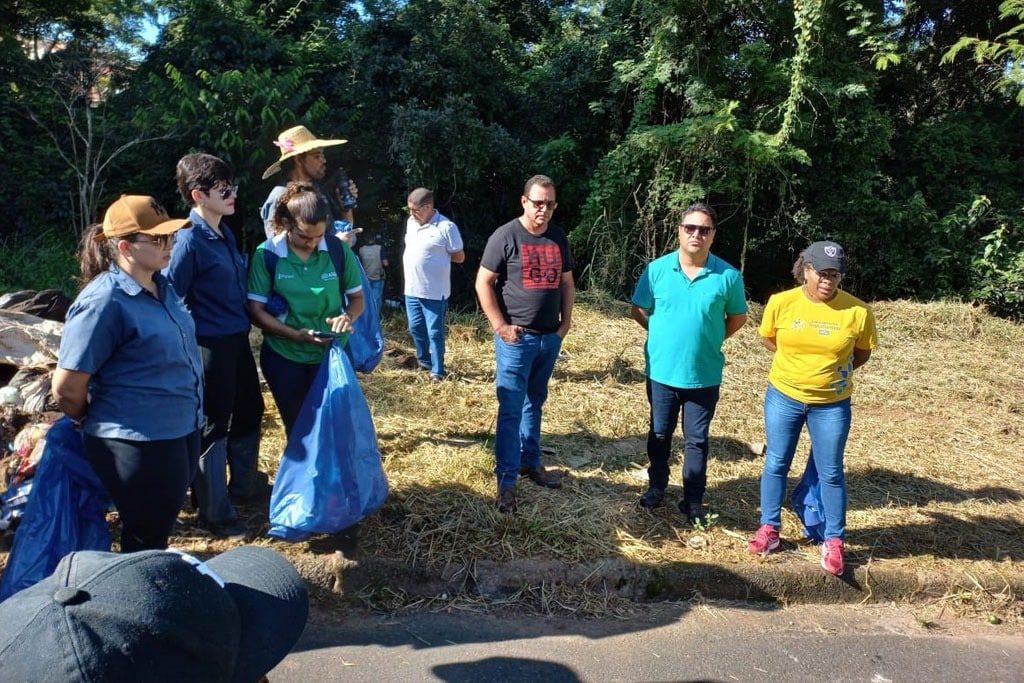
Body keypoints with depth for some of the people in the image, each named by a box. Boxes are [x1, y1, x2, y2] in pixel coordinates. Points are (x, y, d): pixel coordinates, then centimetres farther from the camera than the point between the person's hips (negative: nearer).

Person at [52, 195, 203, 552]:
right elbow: (66, 389, -19)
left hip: (181, 430, 8)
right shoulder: (104, 302, -21)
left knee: (159, 530, 24)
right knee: (145, 542, 11)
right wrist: (101, 424, -1)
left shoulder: (162, 285, 5)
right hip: (137, 443, -8)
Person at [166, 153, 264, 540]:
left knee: (249, 413, 20)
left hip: (238, 339, 8)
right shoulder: (190, 240, -18)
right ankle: (215, 514, 21)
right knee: (213, 428, 5)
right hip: (210, 345, -8)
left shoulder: (224, 233, 7)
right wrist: (191, 342, -10)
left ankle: (243, 487, 41)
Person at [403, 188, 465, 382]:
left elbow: (459, 257, -8)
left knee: (435, 332, 2)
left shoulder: (446, 227, -14)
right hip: (412, 289, 7)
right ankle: (424, 361, 36)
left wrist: (438, 255, -7)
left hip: (434, 292, -7)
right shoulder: (411, 222, 7)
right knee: (416, 328, 17)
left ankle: (437, 370, 13)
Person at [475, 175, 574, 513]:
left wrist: (565, 323, 7)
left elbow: (567, 282, 16)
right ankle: (506, 481, 5)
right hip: (517, 337, -5)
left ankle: (530, 462, 32)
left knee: (535, 403, 17)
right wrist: (500, 326, -13)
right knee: (511, 409, -3)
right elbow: (483, 283, -9)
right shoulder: (505, 236, -9)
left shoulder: (559, 238, 8)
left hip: (550, 337, 6)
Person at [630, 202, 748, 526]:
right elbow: (639, 311, 4)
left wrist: (708, 340, 4)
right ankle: (657, 486, 38)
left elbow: (737, 318, 5)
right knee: (659, 434, 18)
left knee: (697, 440, 11)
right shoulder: (657, 269, -8)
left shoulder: (728, 275, -9)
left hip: (705, 375, -1)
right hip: (662, 371, 1)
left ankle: (693, 501, 26)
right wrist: (666, 334, 5)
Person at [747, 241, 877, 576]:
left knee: (830, 473, 9)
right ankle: (769, 528, 27)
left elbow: (862, 353, 4)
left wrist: (834, 369, 0)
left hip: (832, 404, -1)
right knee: (776, 464, 11)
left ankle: (834, 542, 24)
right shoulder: (781, 302, -11)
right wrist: (798, 361, 2)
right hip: (783, 397, 1)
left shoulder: (857, 311, -13)